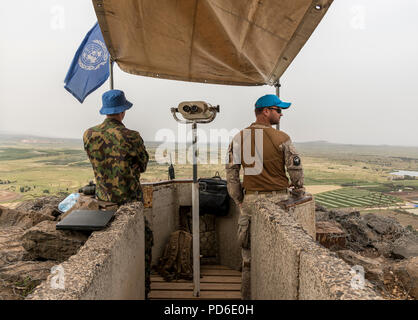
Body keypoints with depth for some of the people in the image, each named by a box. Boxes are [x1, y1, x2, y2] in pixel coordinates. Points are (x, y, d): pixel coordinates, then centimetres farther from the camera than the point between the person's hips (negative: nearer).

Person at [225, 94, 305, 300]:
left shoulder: (238, 138, 4)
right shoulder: (281, 138, -7)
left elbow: (231, 173, 4)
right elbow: (296, 169, -4)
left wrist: (239, 201, 11)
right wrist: (299, 194, 12)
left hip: (250, 200, 4)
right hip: (277, 198, -3)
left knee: (249, 252, 14)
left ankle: (247, 295, 26)